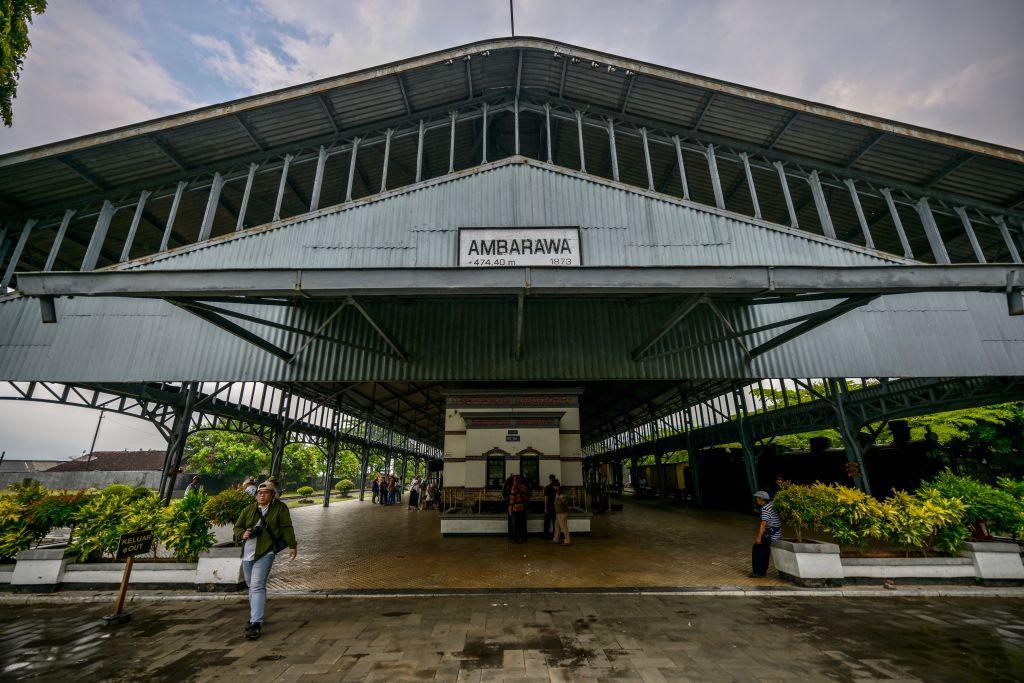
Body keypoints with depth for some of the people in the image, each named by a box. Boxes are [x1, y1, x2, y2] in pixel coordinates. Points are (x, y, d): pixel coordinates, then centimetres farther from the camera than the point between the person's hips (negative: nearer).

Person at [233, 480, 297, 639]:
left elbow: (287, 527, -2)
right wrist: (242, 534, -9)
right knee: (251, 586, 19)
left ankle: (256, 624, -12)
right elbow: (237, 527, 13)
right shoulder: (248, 510, 8)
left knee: (257, 586, -14)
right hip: (247, 553, 6)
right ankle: (254, 616, 37)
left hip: (265, 553, -5)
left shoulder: (280, 508, -2)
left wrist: (293, 545, -3)